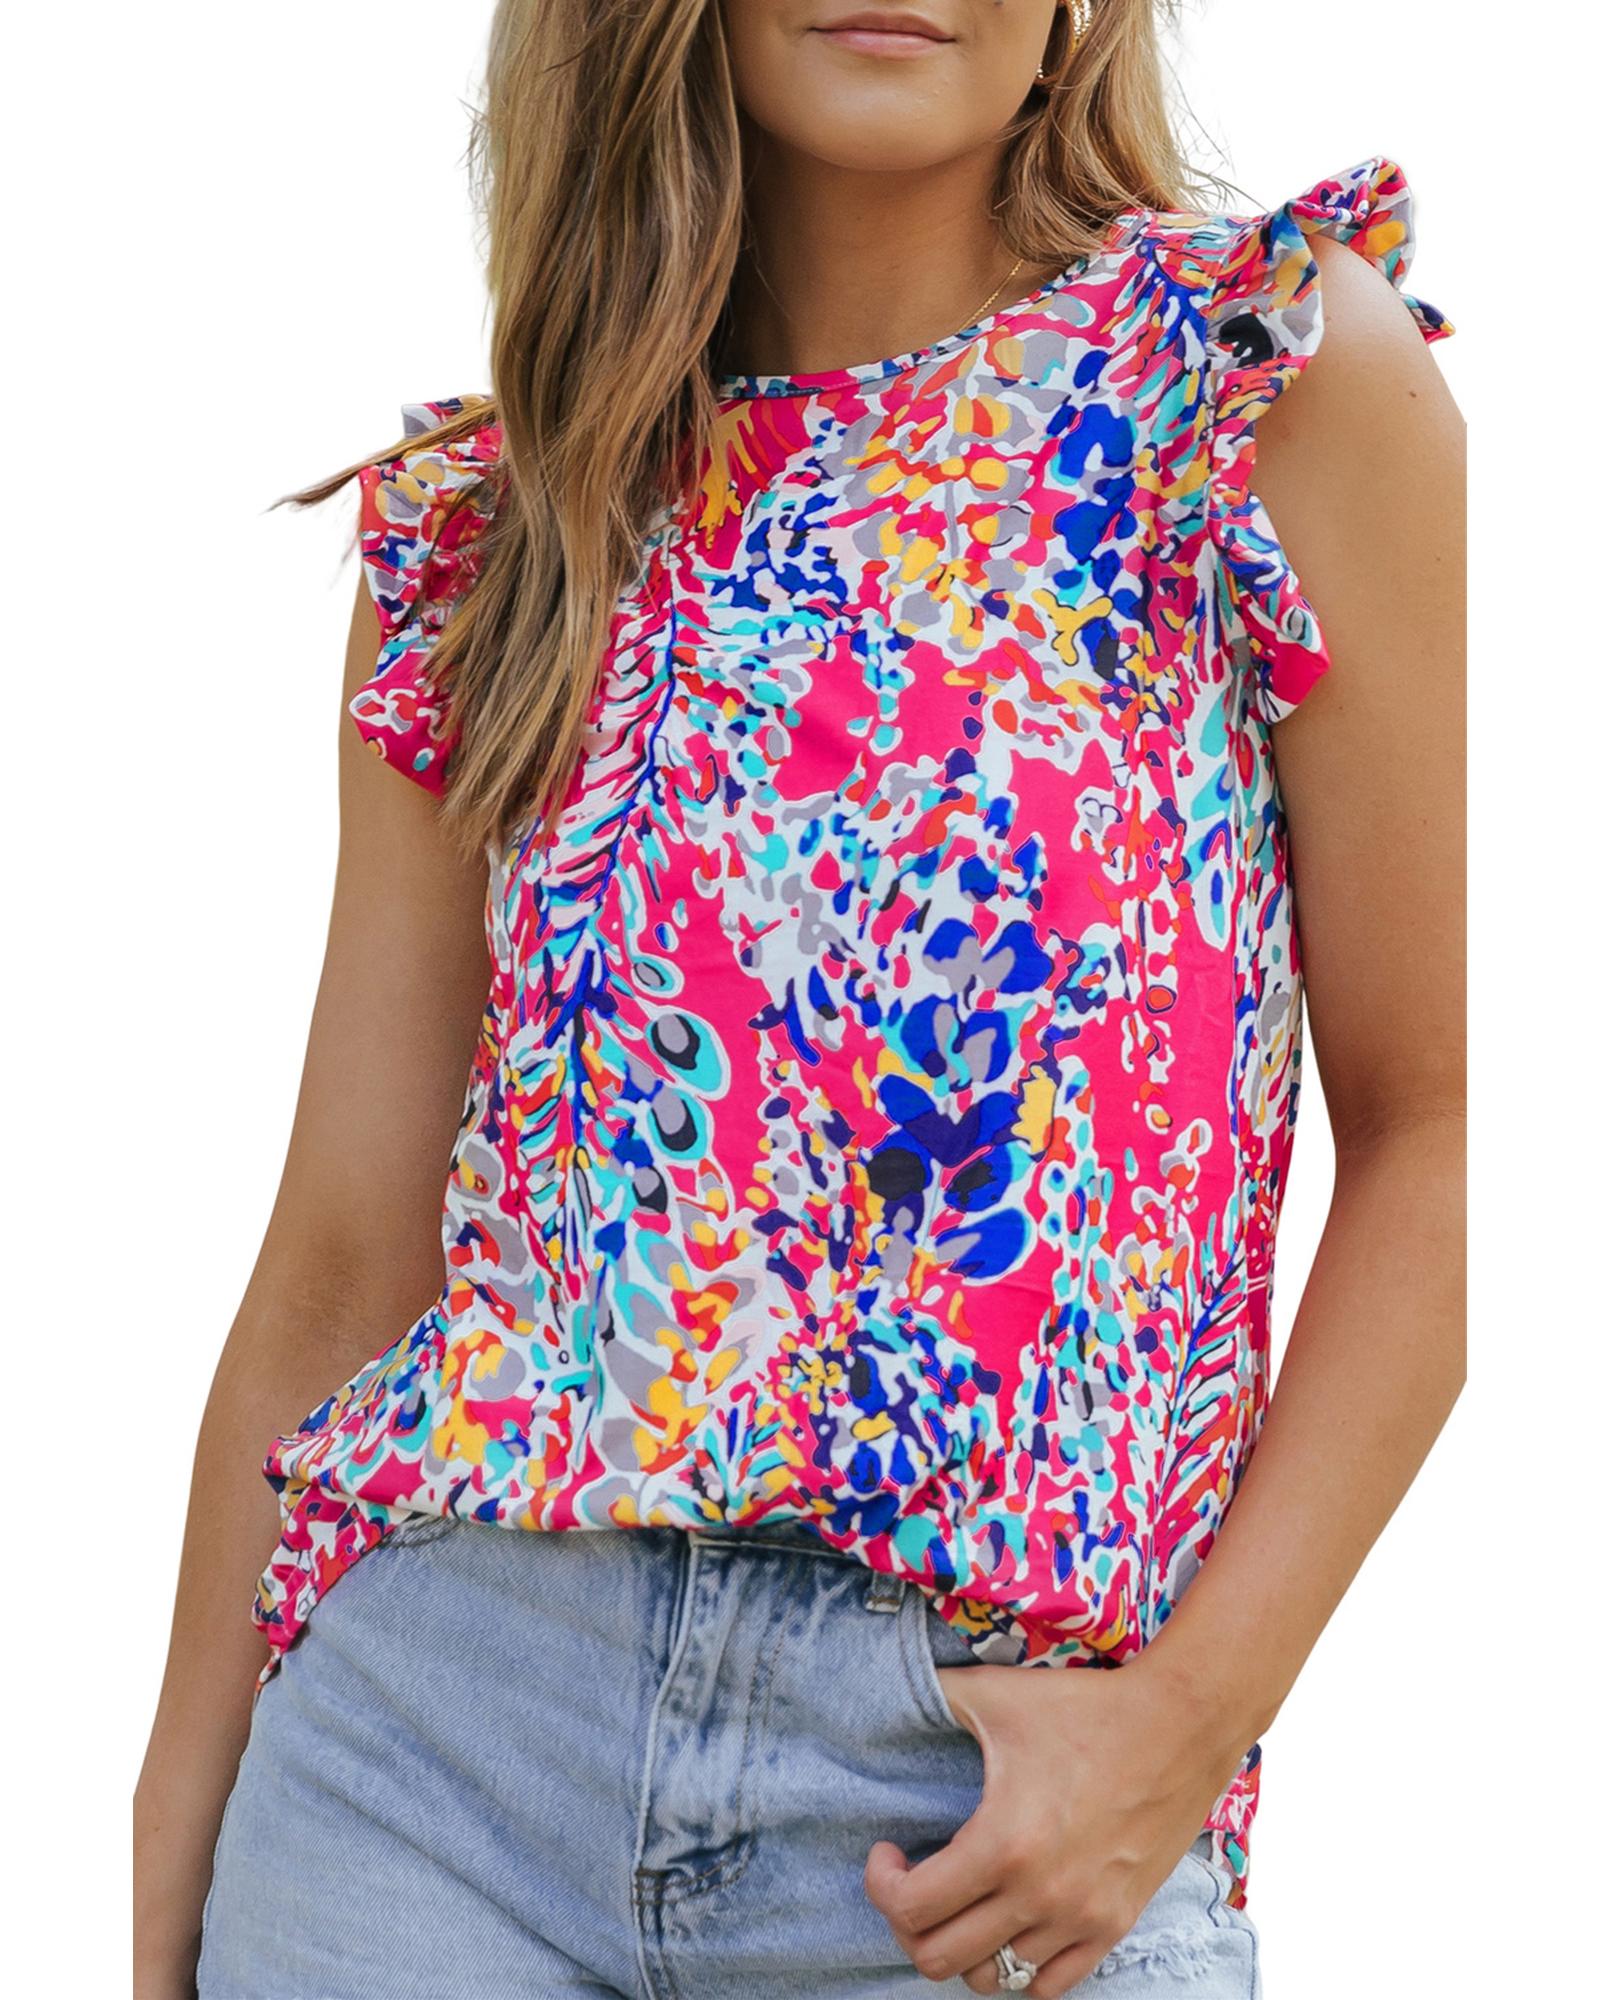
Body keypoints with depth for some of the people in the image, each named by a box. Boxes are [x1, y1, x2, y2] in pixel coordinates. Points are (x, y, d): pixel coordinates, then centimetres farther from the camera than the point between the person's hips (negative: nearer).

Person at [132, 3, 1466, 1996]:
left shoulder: (1287, 364, -2)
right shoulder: (480, 522, 8)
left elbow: (1431, 1126, -3)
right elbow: (343, 1253, 7)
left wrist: (1197, 1705, -11)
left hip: (1001, 1784, -2)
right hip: (437, 1702, 2)